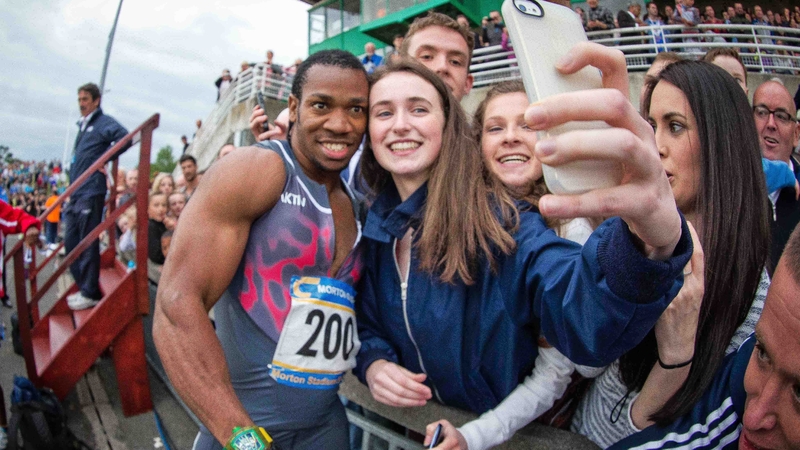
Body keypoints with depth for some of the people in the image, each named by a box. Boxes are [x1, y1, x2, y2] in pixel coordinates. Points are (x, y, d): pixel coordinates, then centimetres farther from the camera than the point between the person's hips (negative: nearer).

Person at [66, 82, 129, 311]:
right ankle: (83, 288, 21)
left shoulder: (103, 122, -4)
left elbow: (124, 137, -23)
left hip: (91, 193, -9)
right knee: (70, 241, 10)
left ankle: (90, 293, 4)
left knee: (88, 244, -5)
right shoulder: (83, 126, 21)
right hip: (75, 194, 9)